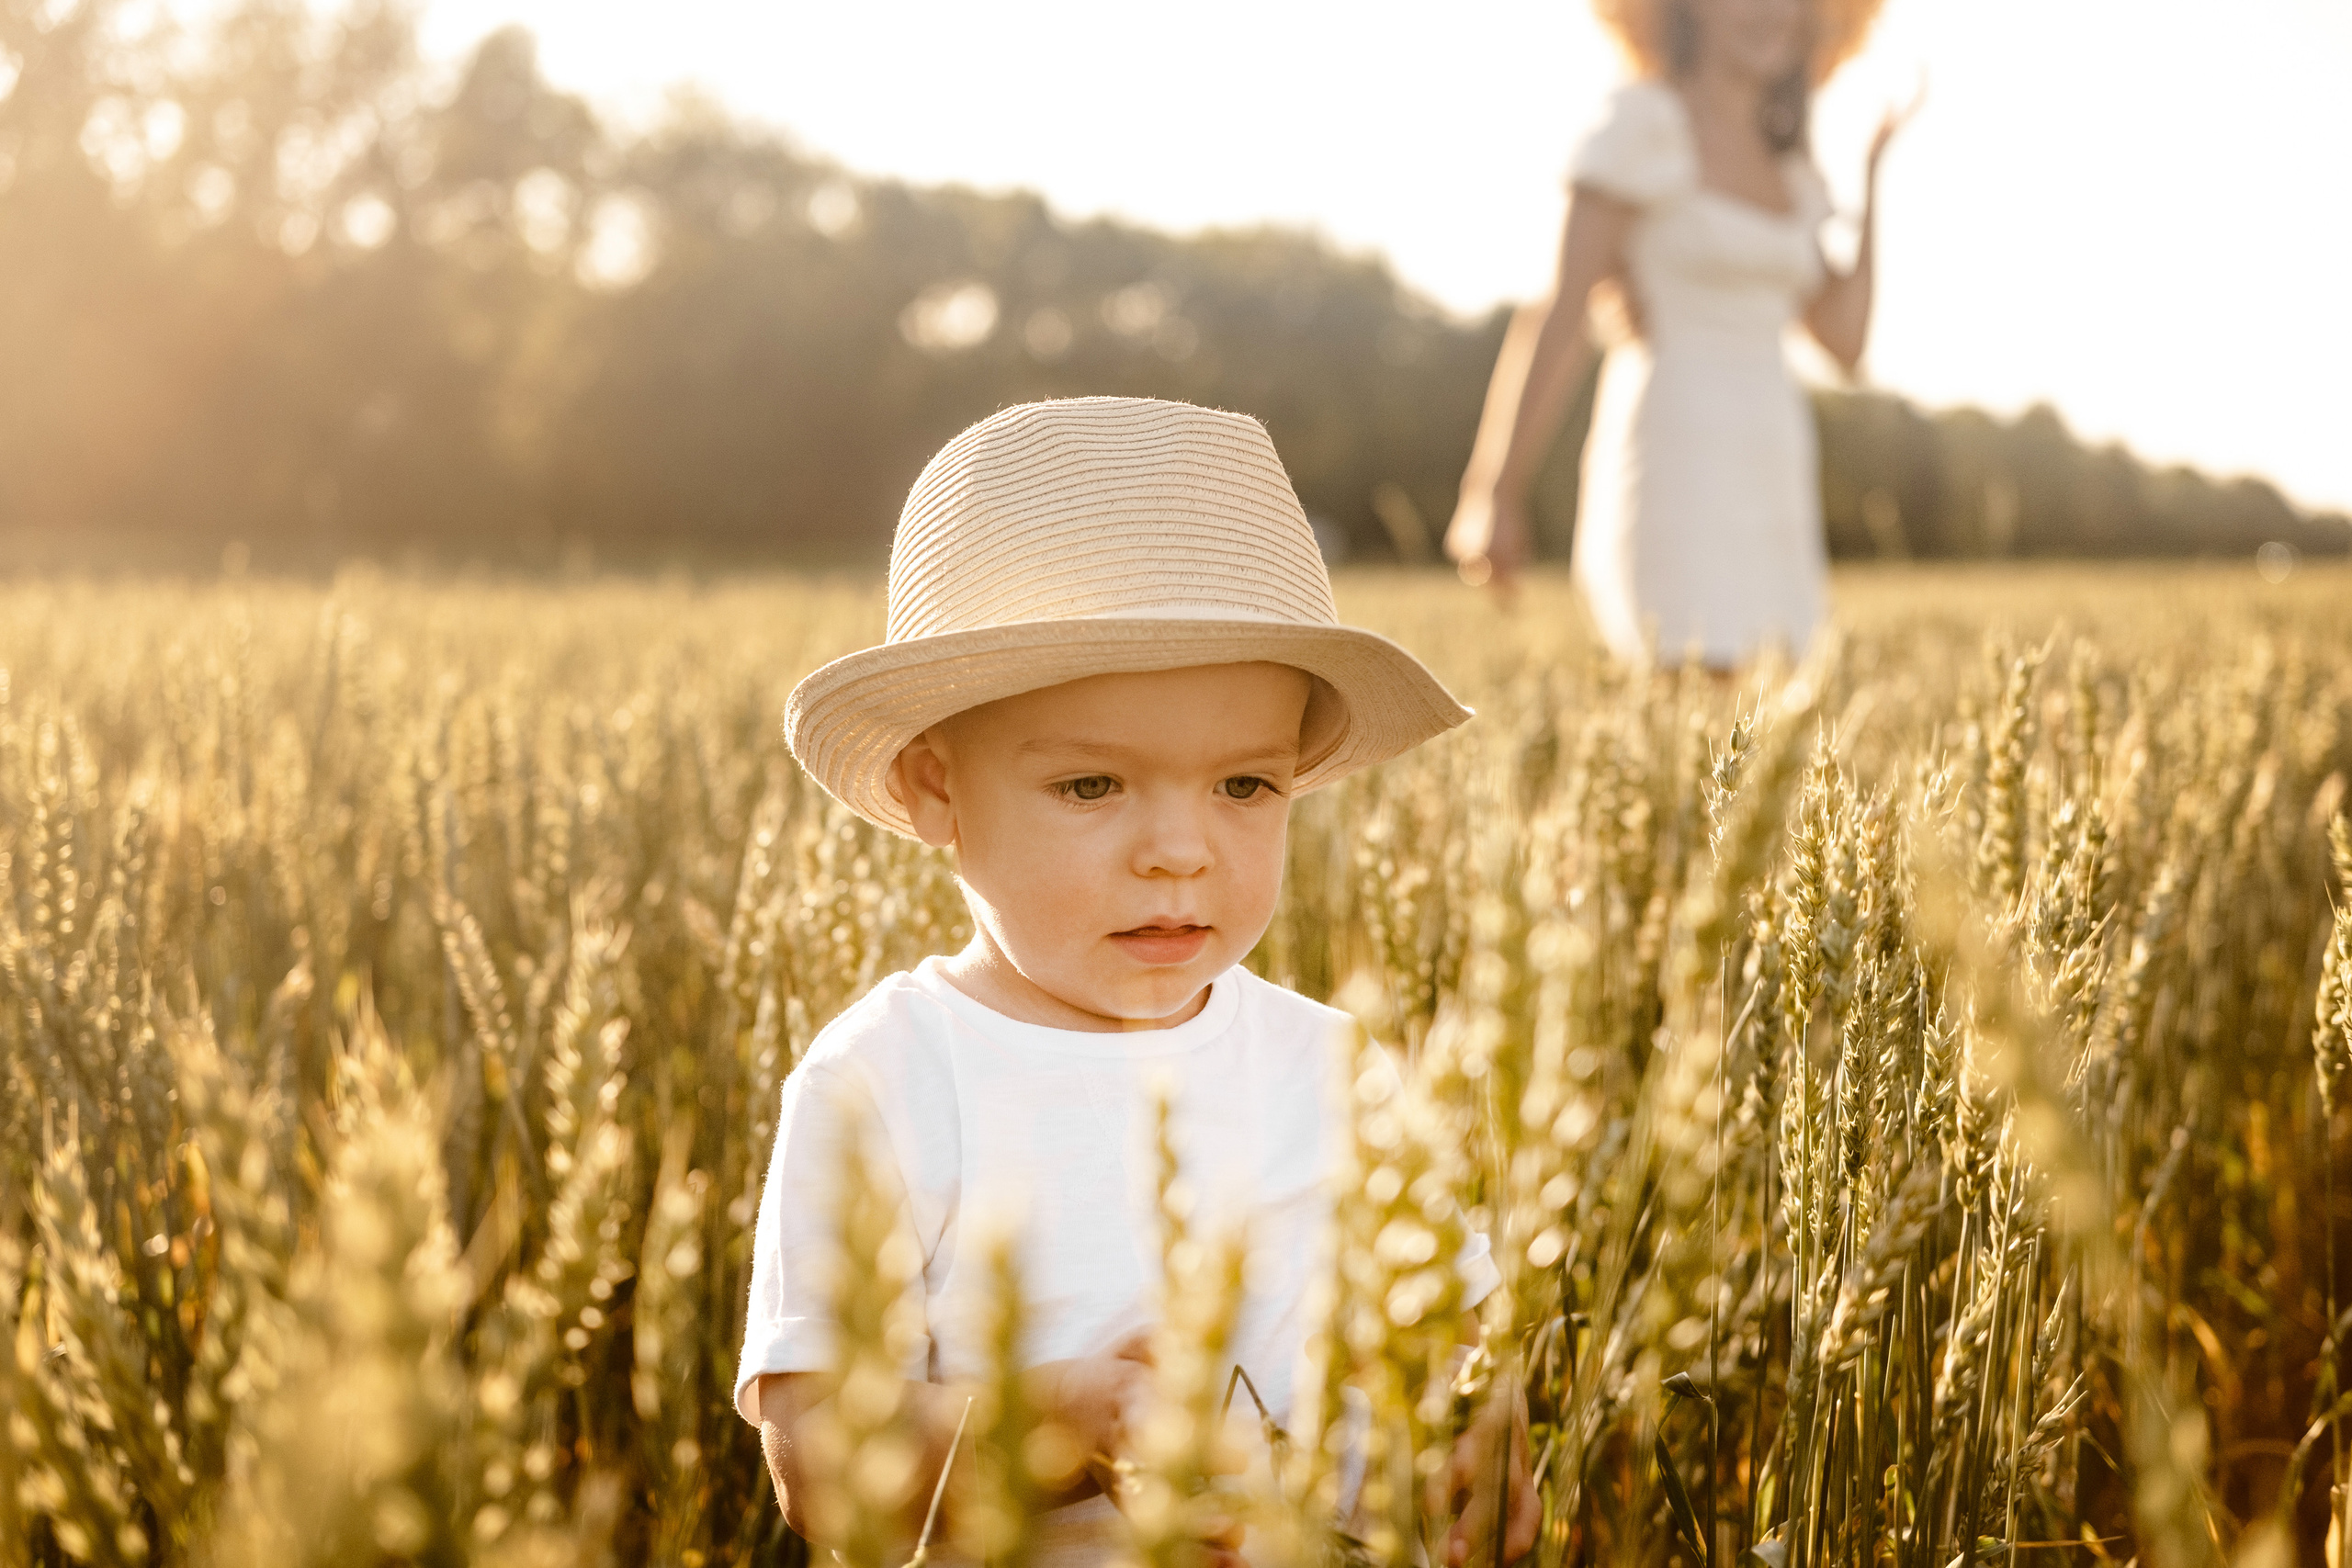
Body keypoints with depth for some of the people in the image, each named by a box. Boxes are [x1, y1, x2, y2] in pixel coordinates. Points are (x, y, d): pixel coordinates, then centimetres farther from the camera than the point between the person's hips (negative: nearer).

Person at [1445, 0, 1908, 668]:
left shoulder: (1786, 167, 18)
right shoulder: (1643, 124, -5)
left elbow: (1845, 339, 10)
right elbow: (1560, 312, -11)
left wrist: (1873, 172, 14)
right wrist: (1497, 495, -15)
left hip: (1764, 483, 8)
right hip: (1674, 470, -8)